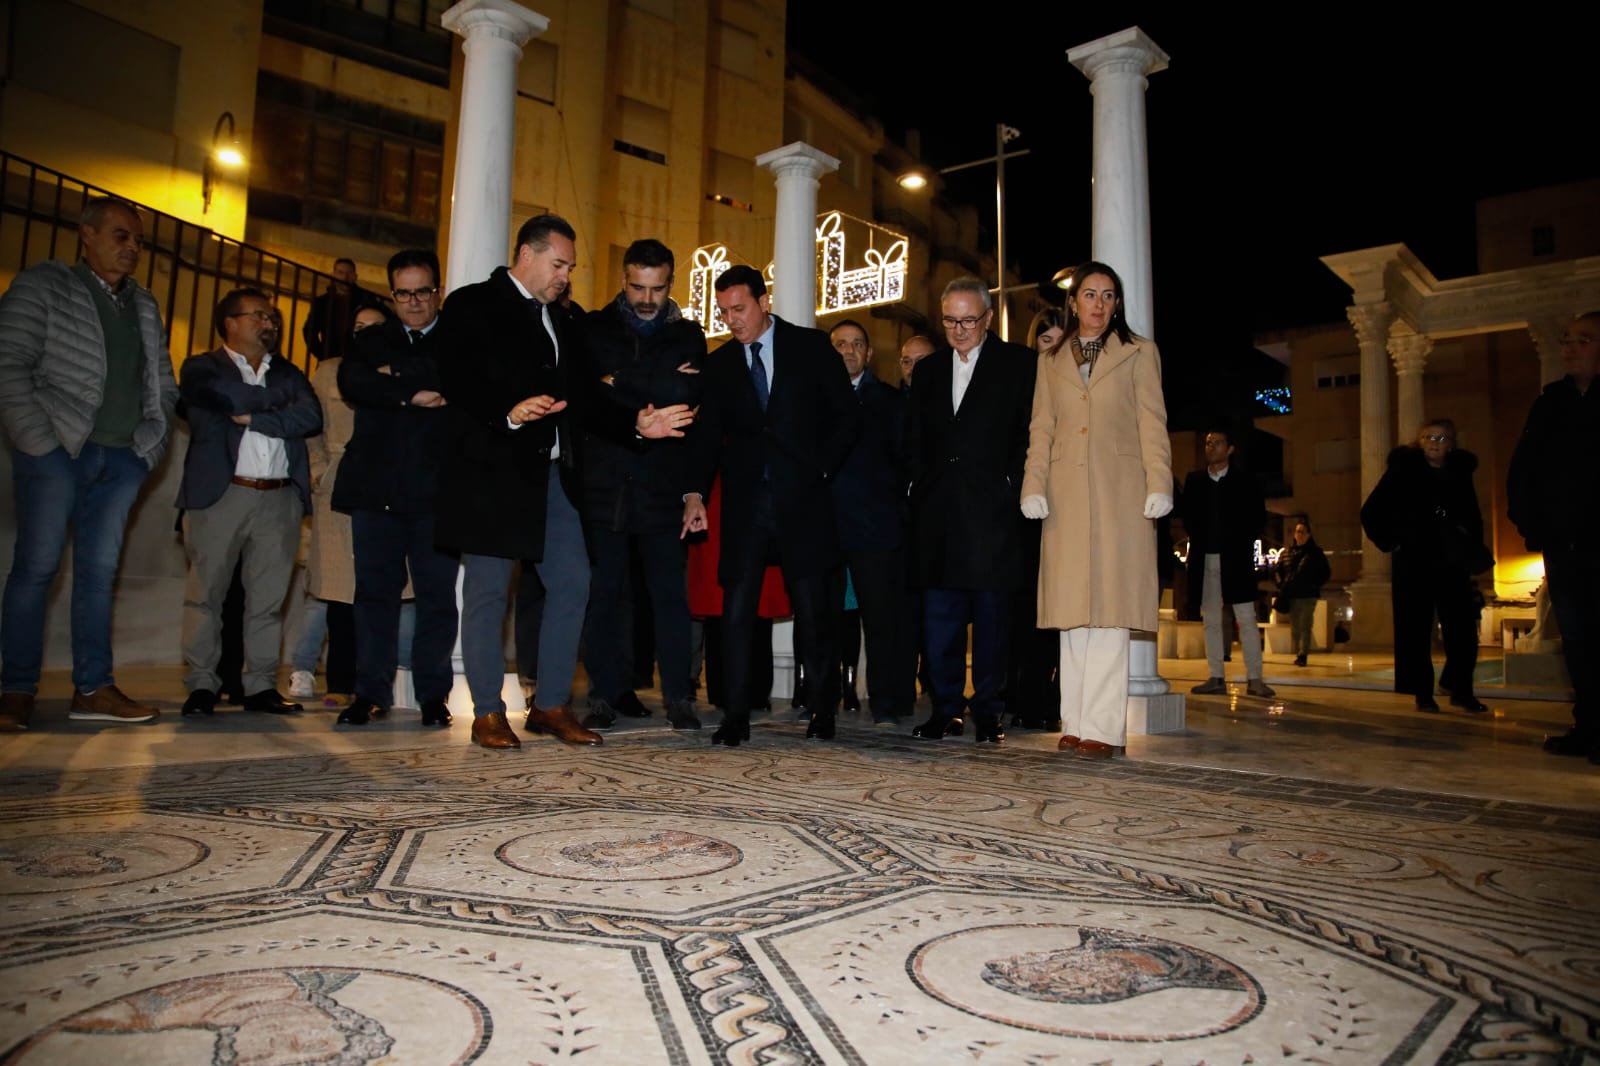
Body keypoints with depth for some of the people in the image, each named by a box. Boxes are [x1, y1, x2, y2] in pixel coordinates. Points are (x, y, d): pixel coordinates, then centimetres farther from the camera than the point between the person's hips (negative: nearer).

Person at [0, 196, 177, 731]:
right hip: (56, 451, -4)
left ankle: (93, 689, 6)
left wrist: (151, 443, 4)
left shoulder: (145, 306, 18)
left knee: (99, 571, 4)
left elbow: (163, 383, 18)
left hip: (121, 459, 4)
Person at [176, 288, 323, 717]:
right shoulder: (203, 367, 10)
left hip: (280, 500, 3)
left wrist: (253, 416, -6)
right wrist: (279, 400, -1)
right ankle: (202, 684, 5)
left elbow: (311, 417, 1)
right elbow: (225, 395, -13)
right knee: (207, 592, -2)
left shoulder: (288, 373, 20)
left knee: (268, 598, 3)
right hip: (220, 494, -3)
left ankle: (261, 685, 7)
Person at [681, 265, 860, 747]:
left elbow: (847, 416, 5)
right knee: (736, 609, -3)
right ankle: (736, 715, 4)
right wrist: (695, 493, -7)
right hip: (745, 503, 2)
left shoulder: (811, 347, 4)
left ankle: (824, 710, 16)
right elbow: (707, 435, 7)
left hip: (802, 498, -2)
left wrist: (820, 469, -3)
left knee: (813, 608, 1)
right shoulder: (718, 364, 12)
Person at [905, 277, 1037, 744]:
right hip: (938, 509, 4)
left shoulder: (1018, 363, 4)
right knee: (939, 615, 4)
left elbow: (1030, 433, -1)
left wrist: (1011, 486, -8)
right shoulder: (928, 369, 17)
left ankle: (987, 711, 12)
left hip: (991, 508, -3)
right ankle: (947, 709, 13)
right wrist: (921, 483, 5)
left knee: (992, 613, 2)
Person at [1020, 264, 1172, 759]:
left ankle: (1103, 727, -5)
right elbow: (1041, 429, 12)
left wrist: (1158, 485, -8)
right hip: (1067, 495, 2)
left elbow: (1152, 424, 4)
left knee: (1109, 610, -7)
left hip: (1119, 493, -2)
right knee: (1073, 612, 1)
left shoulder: (1139, 352, 12)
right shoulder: (1051, 358, 18)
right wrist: (1034, 487, 0)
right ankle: (1075, 724, 5)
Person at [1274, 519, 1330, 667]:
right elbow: (1277, 570, 19)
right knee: (1294, 628, 5)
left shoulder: (1315, 552, 6)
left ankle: (1303, 655, -17)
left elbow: (1326, 573, 8)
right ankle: (1298, 654, 10)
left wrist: (1315, 585, -6)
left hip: (1308, 595, -4)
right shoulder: (1286, 552, 13)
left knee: (1305, 626, -11)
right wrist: (1281, 584, 3)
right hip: (1291, 595, 4)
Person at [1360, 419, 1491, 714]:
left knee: (1463, 628, -1)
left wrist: (1472, 551, 10)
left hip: (1452, 564, 3)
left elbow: (1473, 518, 21)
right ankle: (1423, 694, 6)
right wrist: (1391, 542, -6)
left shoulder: (1460, 474, 11)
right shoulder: (1402, 471, 0)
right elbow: (1370, 513, 1)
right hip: (1413, 563, -3)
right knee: (1415, 631, -1)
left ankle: (1460, 689, 13)